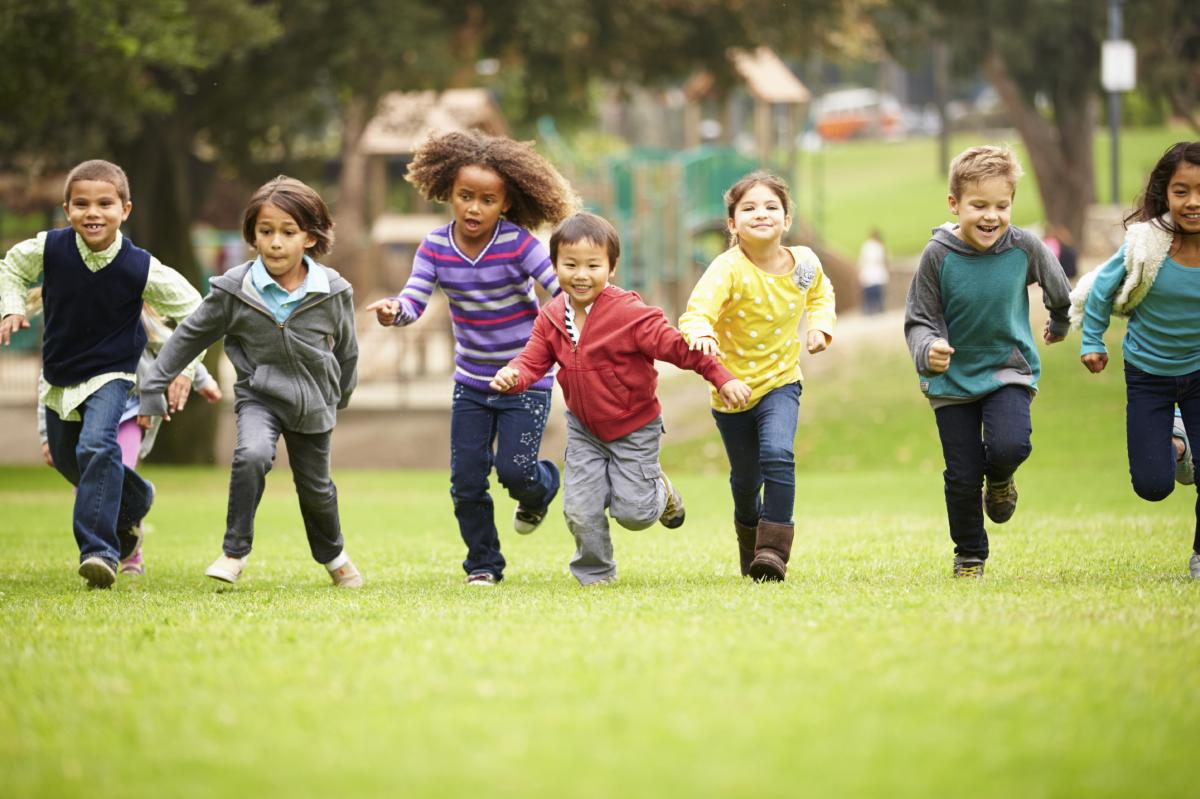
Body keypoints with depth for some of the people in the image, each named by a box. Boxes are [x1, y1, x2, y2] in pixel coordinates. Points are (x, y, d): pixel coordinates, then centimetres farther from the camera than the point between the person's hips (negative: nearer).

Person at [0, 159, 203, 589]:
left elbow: (193, 311, -8)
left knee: (96, 445, -28)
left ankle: (99, 549, -27)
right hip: (59, 375, 5)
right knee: (65, 458, 20)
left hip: (111, 372, -5)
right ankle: (133, 501, 48)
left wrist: (185, 367, -11)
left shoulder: (142, 269, -22)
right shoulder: (49, 249, -16)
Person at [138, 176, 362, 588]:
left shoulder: (333, 292, -11)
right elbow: (189, 336, -3)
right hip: (259, 395, -2)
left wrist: (340, 396, 21)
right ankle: (235, 552, -19)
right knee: (252, 454, -30)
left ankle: (332, 554, 44)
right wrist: (153, 387, -2)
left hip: (313, 402, 2)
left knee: (315, 488, 15)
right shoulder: (235, 290, -14)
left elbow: (346, 350, 7)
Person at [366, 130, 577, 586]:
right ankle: (483, 563, 20)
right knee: (467, 480, 1)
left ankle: (541, 488, 25)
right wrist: (392, 310, -37)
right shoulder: (436, 247, -8)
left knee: (514, 468, -13)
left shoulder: (517, 243, -18)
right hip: (472, 381, 4)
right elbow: (414, 301, -14)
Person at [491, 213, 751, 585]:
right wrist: (512, 376, -30)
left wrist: (723, 379, -25)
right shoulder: (552, 317, -7)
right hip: (584, 428, 4)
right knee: (580, 511, -3)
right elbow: (533, 360, -7)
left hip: (633, 428, -4)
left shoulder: (630, 313, -23)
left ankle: (660, 491, 31)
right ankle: (595, 575, 20)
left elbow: (678, 347, -23)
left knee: (633, 513, -4)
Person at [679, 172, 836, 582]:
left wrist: (821, 325, -1)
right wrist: (700, 333, -60)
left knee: (778, 454, -26)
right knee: (746, 478, 14)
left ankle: (774, 549, -22)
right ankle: (750, 540, 44)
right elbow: (699, 308, -38)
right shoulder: (729, 268, -22)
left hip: (780, 382, 1)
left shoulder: (804, 263, -8)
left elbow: (820, 293, 17)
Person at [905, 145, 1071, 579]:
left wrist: (1059, 325, 28)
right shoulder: (938, 256, -17)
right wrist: (928, 349, -32)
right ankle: (969, 555, 25)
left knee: (1010, 446, -25)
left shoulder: (1024, 247, -12)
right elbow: (918, 321, -10)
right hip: (953, 377, 0)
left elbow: (1059, 291, 10)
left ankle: (999, 478, 12)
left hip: (1009, 368, 0)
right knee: (962, 475, 2)